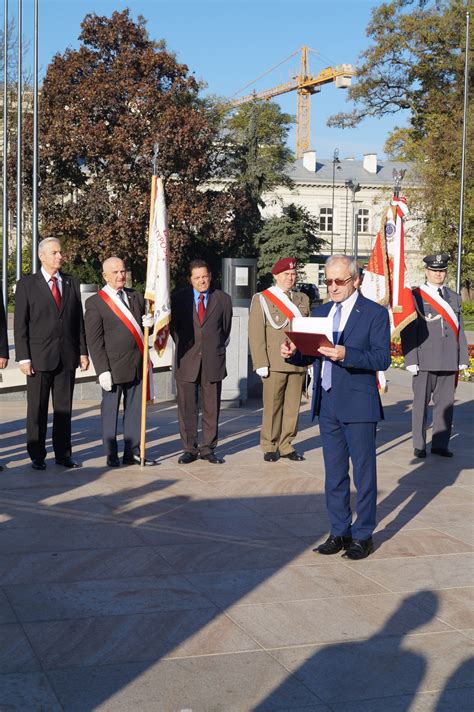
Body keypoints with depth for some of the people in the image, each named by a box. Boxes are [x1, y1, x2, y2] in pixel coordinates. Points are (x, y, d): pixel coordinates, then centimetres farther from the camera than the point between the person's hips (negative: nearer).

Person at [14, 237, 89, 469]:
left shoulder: (72, 283, 11)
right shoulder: (26, 284, 0)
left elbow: (78, 320, 12)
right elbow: (20, 325, -3)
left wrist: (83, 351, 6)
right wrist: (23, 357, -10)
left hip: (67, 356, 3)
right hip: (39, 357, -3)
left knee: (64, 408, 8)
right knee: (37, 409, 3)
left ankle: (63, 454, 16)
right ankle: (37, 456, 12)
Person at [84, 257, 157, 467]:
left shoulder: (136, 297, 12)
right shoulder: (95, 303, -5)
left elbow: (142, 328, 23)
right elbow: (94, 340, -8)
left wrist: (149, 323, -3)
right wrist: (103, 370, -14)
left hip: (137, 364, 5)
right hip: (114, 367, -5)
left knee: (134, 409, 10)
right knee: (110, 411, 4)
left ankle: (132, 452, 18)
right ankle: (111, 455, 13)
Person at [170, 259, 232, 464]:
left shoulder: (223, 299, 5)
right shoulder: (178, 299, 3)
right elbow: (173, 326, 12)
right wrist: (183, 348, 8)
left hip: (213, 362, 0)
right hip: (187, 362, 0)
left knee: (211, 409, 4)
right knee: (187, 409, 3)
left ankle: (208, 449, 14)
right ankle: (190, 449, 13)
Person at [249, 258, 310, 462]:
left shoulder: (302, 299, 17)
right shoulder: (262, 299, 3)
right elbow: (256, 333, -3)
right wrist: (261, 363, -11)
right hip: (275, 363, -4)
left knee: (293, 406, 4)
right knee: (272, 406, -1)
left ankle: (286, 445, 13)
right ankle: (269, 447, 9)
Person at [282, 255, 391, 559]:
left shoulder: (375, 313, -5)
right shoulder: (320, 312, 14)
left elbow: (382, 359, -14)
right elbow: (311, 353, 13)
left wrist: (346, 354, -27)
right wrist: (293, 352, -9)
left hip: (358, 405, -6)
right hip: (327, 404, 6)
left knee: (363, 473, 3)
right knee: (334, 474, 13)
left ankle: (363, 536, 13)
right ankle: (340, 532, 23)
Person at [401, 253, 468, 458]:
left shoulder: (454, 298, 14)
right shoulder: (415, 297, 0)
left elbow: (459, 330, 15)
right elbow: (408, 332, -4)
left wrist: (462, 359, 10)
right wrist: (411, 360, -10)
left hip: (449, 362, 4)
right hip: (425, 362, -4)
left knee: (445, 403, 6)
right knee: (421, 403, 4)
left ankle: (440, 444, 15)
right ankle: (419, 446, 13)